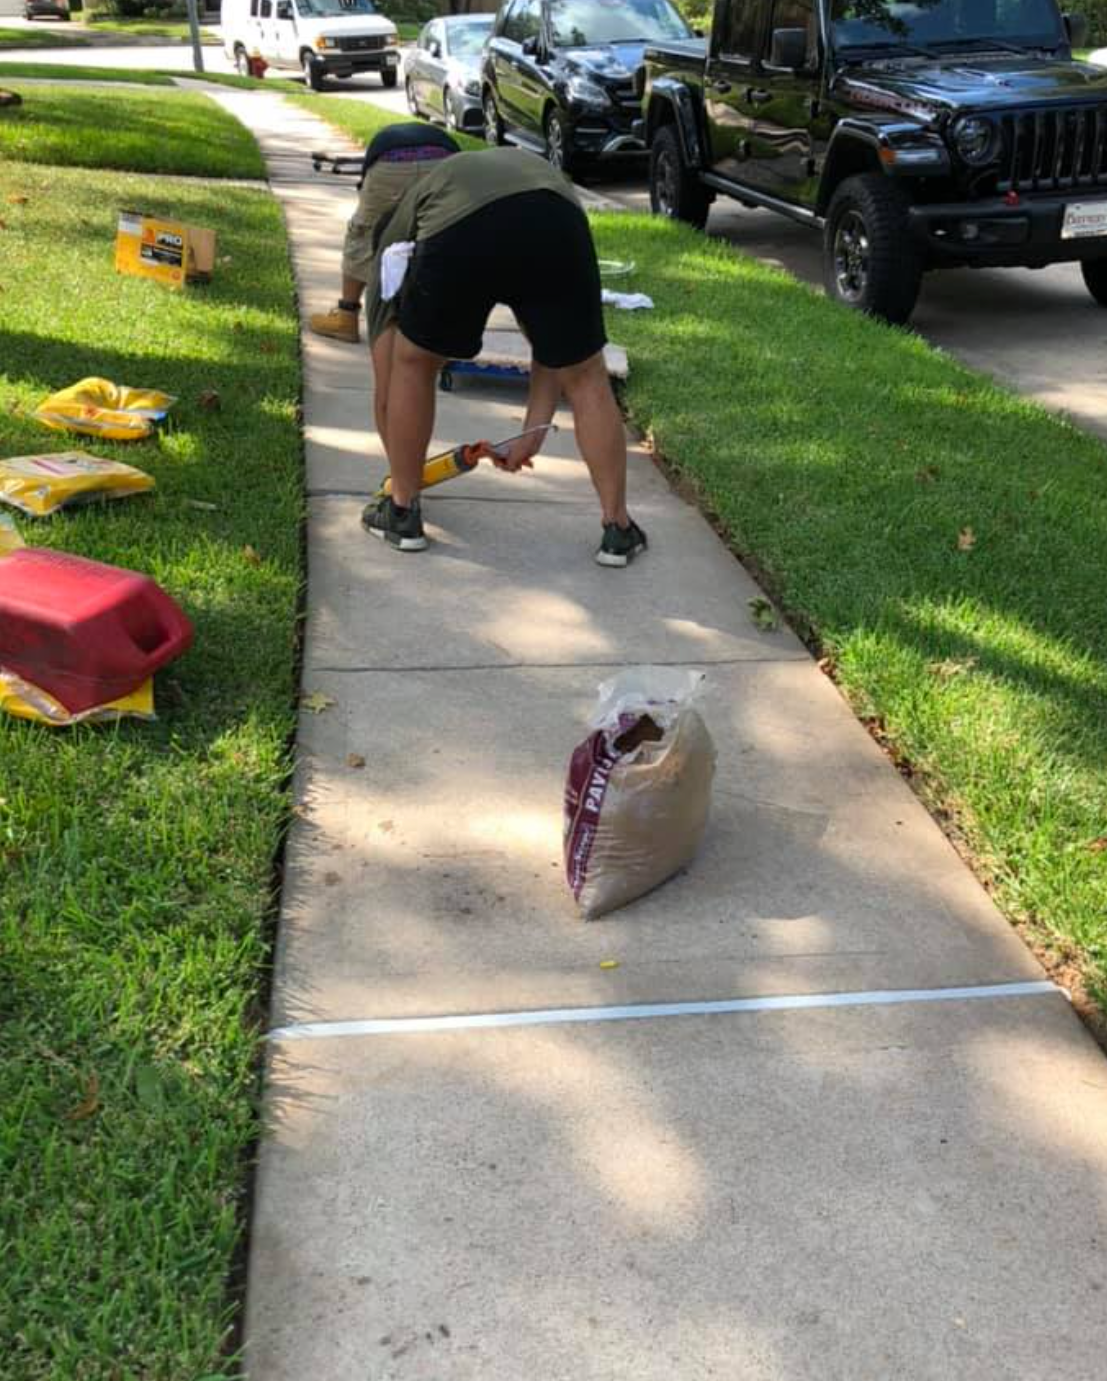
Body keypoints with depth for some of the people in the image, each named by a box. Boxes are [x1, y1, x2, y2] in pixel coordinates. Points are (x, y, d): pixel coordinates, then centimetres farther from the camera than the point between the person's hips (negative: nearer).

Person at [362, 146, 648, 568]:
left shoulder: (397, 243, 37)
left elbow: (386, 387, 39)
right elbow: (553, 344, 41)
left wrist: (399, 469, 52)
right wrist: (533, 434, 45)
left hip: (457, 231, -2)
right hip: (556, 222, 2)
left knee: (411, 365, 25)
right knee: (586, 380, 22)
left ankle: (402, 511, 33)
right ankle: (619, 530, 26)